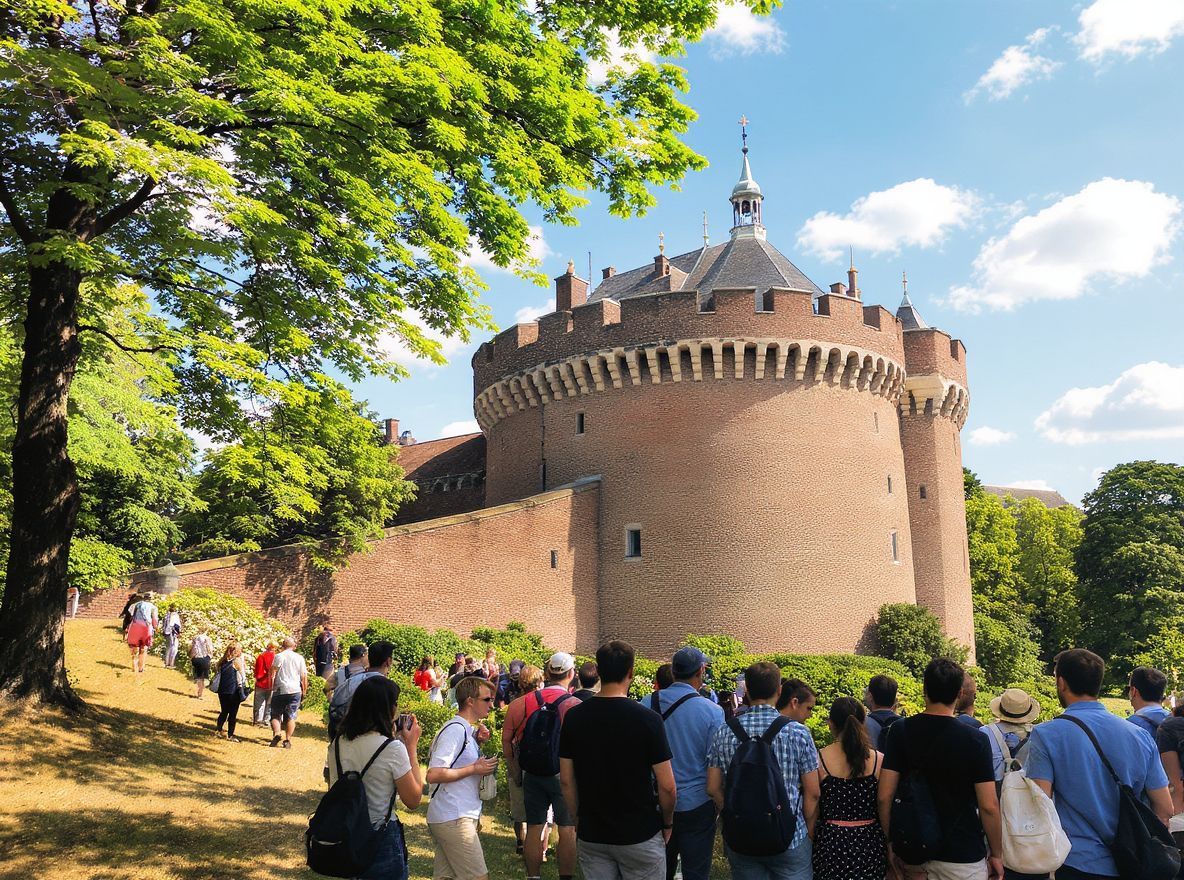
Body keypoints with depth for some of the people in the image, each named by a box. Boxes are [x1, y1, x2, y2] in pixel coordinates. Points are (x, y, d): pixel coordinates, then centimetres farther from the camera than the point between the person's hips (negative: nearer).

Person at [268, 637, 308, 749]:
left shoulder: (278, 656, -1)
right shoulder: (299, 658, 5)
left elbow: (272, 675, -5)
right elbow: (304, 677, 7)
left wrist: (271, 688, 3)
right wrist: (304, 692, 14)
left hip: (280, 690, -1)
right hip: (295, 690, 2)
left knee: (275, 715, 8)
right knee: (291, 716, 7)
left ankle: (276, 733, -12)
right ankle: (287, 740, 4)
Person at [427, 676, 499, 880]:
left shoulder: (467, 729, 14)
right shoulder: (455, 730, -17)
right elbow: (434, 775, -23)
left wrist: (478, 743, 8)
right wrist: (474, 769, -17)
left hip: (460, 816, 10)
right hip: (453, 819, -10)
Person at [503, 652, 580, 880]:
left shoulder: (522, 702, -3)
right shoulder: (575, 706, -14)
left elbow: (506, 739, 1)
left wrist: (514, 768, 11)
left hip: (532, 774, 4)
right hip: (565, 775, -4)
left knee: (534, 828, 14)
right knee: (567, 830, 7)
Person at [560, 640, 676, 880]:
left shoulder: (574, 717, -5)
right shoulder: (647, 719, -16)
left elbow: (567, 781, 1)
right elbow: (667, 786, -12)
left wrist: (579, 820, 14)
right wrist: (667, 823, 5)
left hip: (591, 835, 3)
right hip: (640, 835, -3)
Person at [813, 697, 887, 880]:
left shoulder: (818, 759, -11)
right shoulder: (878, 759, -7)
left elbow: (813, 805, -5)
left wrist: (811, 836, 12)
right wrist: (888, 842, 14)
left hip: (831, 841, -1)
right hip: (869, 842, 1)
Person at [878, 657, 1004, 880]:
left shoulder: (900, 731, -7)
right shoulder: (975, 740, -14)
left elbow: (884, 797, -6)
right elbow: (988, 806, -12)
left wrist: (891, 844, 5)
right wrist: (996, 854, 1)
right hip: (963, 856, -2)